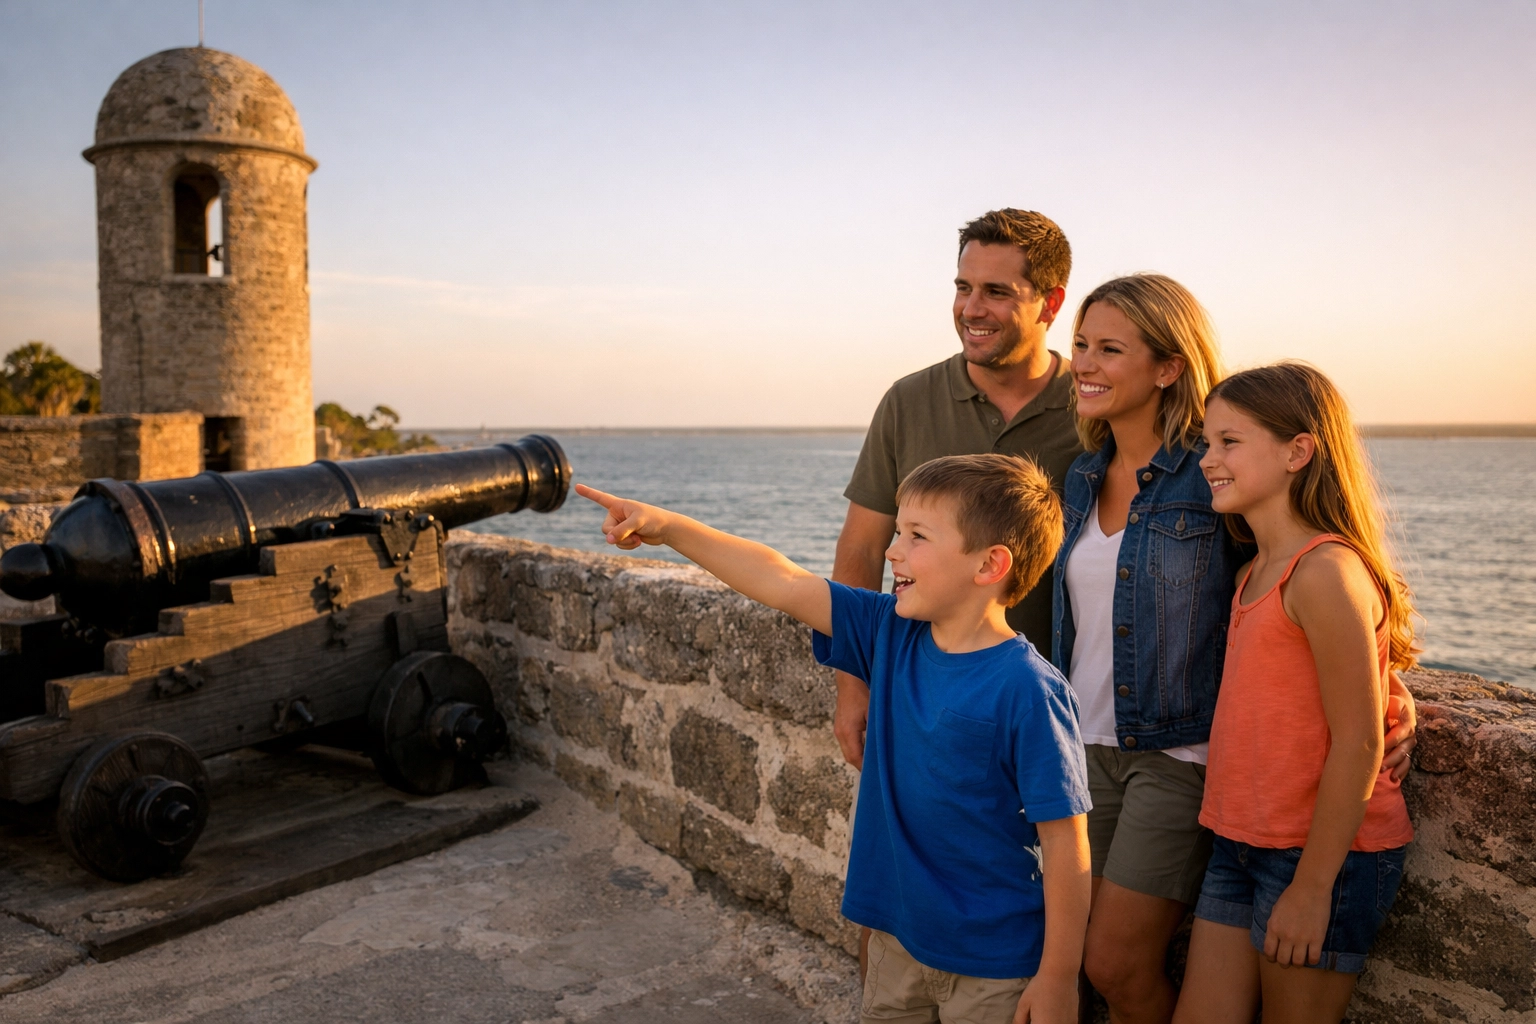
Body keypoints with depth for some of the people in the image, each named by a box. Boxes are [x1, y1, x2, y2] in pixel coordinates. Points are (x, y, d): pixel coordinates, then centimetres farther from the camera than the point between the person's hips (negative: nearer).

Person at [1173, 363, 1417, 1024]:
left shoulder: (1326, 572, -19)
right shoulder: (1254, 574, 9)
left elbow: (1358, 747, -20)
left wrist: (1311, 888, -17)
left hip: (1324, 855, -8)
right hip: (1242, 846, 8)